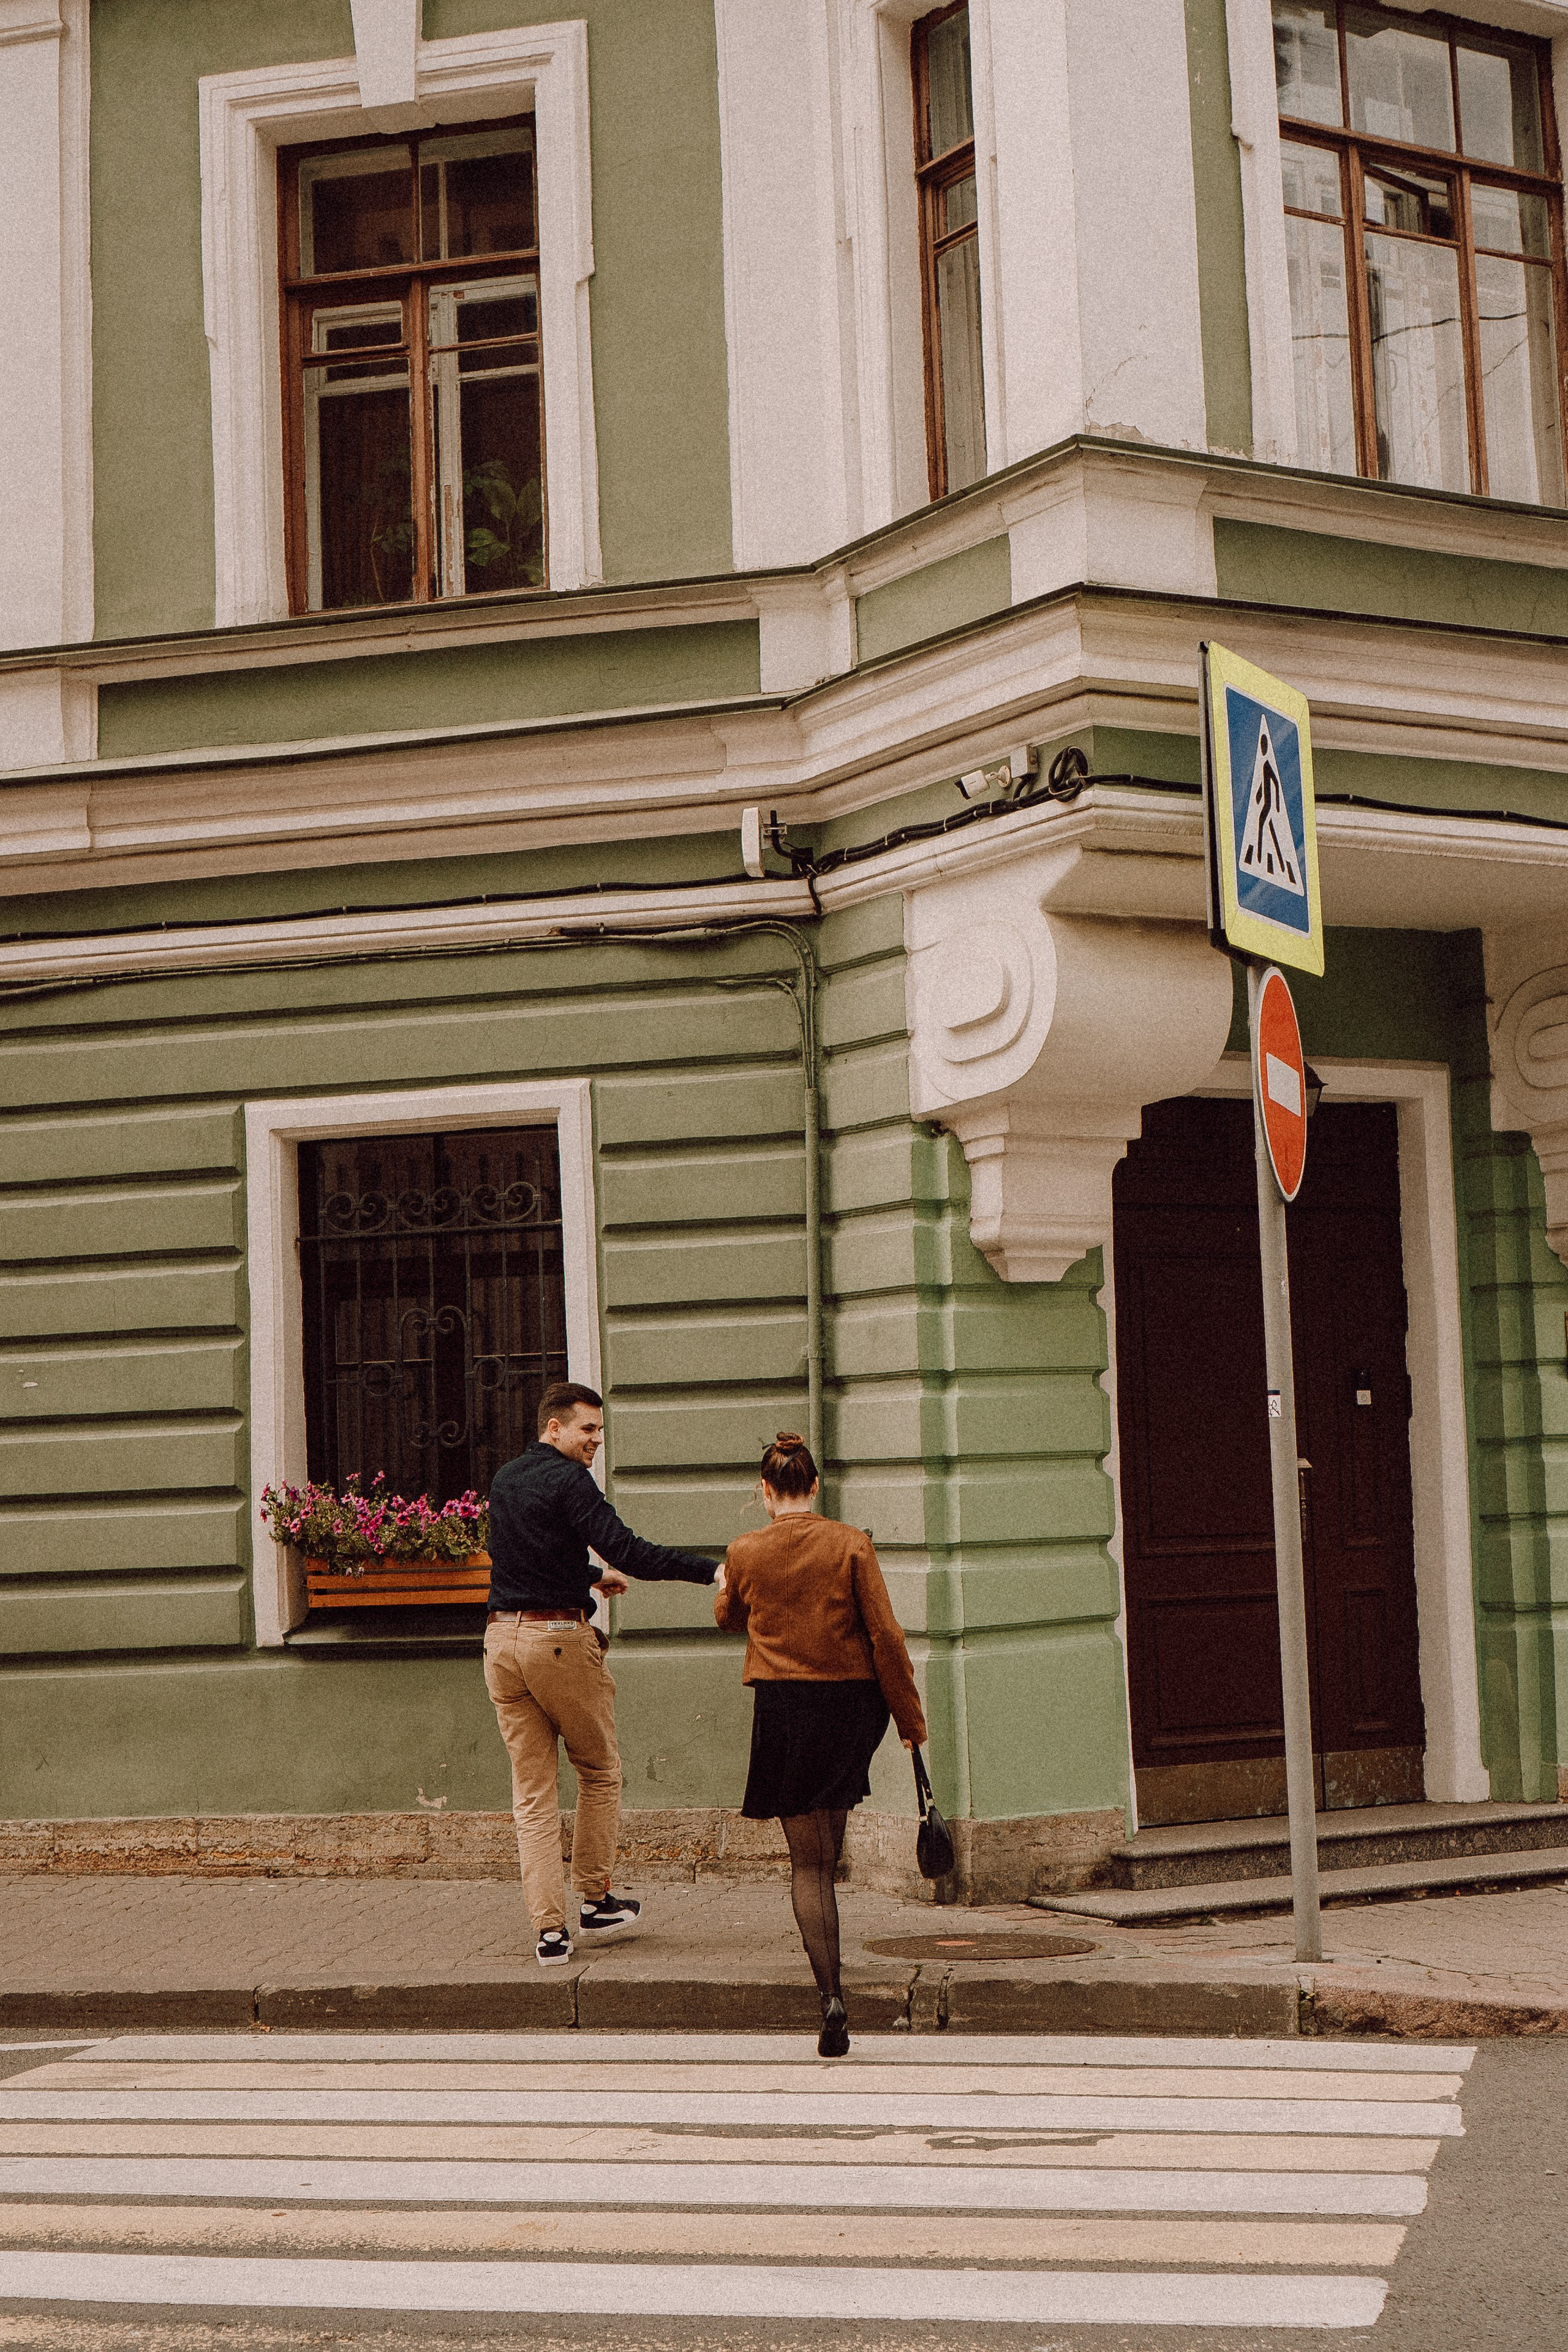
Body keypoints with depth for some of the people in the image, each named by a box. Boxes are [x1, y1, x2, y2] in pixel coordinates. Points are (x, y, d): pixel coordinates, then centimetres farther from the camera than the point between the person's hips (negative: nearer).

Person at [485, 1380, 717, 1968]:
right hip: (560, 1638, -6)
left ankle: (549, 1930, 1)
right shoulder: (566, 1480, -10)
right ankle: (595, 1902, 20)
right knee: (599, 1772, 14)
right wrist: (711, 1570, -21)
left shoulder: (504, 1480, 16)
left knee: (532, 1791, 6)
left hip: (502, 1638, 7)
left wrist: (590, 1578, 38)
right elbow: (626, 1550, -20)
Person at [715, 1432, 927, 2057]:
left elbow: (729, 1618, 19)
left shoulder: (744, 1554, -3)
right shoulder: (851, 1544, -6)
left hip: (783, 1709, 0)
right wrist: (910, 1717, 4)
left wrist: (722, 1585, 43)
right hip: (854, 1704, 1)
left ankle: (832, 2001, -6)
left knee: (808, 1861, 3)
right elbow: (886, 1636, -6)